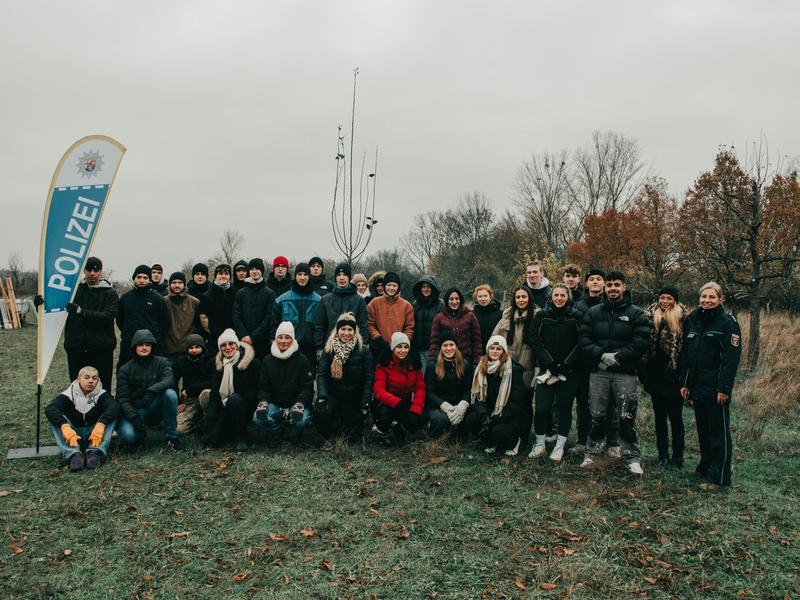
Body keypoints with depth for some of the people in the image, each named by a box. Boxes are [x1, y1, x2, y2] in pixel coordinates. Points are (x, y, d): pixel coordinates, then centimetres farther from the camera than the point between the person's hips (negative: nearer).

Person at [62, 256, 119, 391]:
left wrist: (83, 312, -28)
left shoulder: (110, 293, 3)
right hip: (76, 348, 2)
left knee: (103, 388, 2)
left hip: (102, 349, -2)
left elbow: (107, 316, -13)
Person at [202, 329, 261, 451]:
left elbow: (259, 389, -8)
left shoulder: (252, 363, -8)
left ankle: (242, 437, -19)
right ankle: (233, 431, 17)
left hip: (247, 407, -4)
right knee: (211, 439, -15)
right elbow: (214, 393, 2)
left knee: (234, 399, -36)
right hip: (226, 407, 4)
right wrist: (209, 418, -10)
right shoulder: (219, 364, 6)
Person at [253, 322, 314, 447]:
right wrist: (263, 402, -18)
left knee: (302, 419, -34)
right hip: (275, 405, 2)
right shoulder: (267, 361, 7)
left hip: (296, 404, -2)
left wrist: (299, 404, -27)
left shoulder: (302, 360, -3)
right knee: (258, 417, -28)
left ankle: (296, 434, 6)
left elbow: (307, 387, -9)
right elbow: (263, 386, 3)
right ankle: (275, 432, 8)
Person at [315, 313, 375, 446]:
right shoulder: (328, 349, -1)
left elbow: (369, 379, -8)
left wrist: (365, 405, -14)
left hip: (354, 399, 0)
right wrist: (322, 398, -22)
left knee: (353, 438, 0)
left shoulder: (363, 351, -6)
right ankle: (330, 436, 3)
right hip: (333, 395, 0)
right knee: (320, 412, -32)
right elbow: (322, 374, -8)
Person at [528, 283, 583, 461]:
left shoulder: (577, 317, -1)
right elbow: (534, 340, -3)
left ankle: (560, 447, 19)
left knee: (565, 407, 7)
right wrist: (550, 364, -12)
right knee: (541, 407, -3)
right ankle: (540, 444, 14)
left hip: (570, 371, -1)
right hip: (547, 370, 1)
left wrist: (564, 366, -14)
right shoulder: (541, 316, 3)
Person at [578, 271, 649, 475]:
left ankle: (632, 458, 13)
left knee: (627, 417, 2)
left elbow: (641, 342, -8)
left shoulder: (636, 314, 2)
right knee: (597, 415, 9)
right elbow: (584, 339, 1)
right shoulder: (593, 313, 9)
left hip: (625, 373, -2)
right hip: (598, 372, 2)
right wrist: (601, 355, -15)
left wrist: (617, 357, -16)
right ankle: (592, 452, 22)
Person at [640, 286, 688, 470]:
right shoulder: (649, 316, 4)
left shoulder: (682, 318, -2)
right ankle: (663, 455, 23)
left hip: (674, 376, -3)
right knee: (660, 416, 12)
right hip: (656, 375, 3)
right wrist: (644, 371, -2)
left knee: (675, 417, 3)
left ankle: (677, 456, 15)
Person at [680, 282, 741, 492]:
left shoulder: (727, 322, -9)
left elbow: (731, 358, -14)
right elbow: (686, 354, 13)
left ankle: (719, 478, 6)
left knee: (719, 432, 0)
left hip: (715, 388, -6)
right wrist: (684, 382, 10)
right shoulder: (692, 320, 10)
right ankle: (706, 467, 30)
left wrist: (724, 388, -18)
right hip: (697, 386, 6)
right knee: (703, 429, 16)